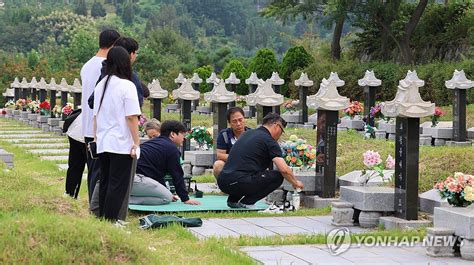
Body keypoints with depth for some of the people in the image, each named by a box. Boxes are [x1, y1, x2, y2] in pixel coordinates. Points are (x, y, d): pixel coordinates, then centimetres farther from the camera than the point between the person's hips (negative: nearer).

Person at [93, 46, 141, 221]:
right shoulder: (127, 86, -11)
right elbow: (131, 117, -13)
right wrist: (136, 143, -8)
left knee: (105, 183, 13)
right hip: (122, 144, -7)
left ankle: (102, 219, 16)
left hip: (103, 143, 7)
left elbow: (96, 116, 13)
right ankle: (110, 220, -4)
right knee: (118, 185, -3)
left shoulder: (101, 85, 9)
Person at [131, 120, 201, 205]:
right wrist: (185, 199, 7)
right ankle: (128, 200, -17)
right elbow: (177, 176, 0)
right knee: (167, 198, -5)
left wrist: (167, 193, 35)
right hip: (135, 178, -10)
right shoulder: (172, 149, -1)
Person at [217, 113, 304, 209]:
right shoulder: (269, 141, -1)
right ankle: (247, 202, 0)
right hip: (238, 182, -8)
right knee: (278, 176, 4)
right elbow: (284, 170, -9)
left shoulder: (249, 133, 23)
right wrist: (295, 183, 12)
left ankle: (233, 199, 19)